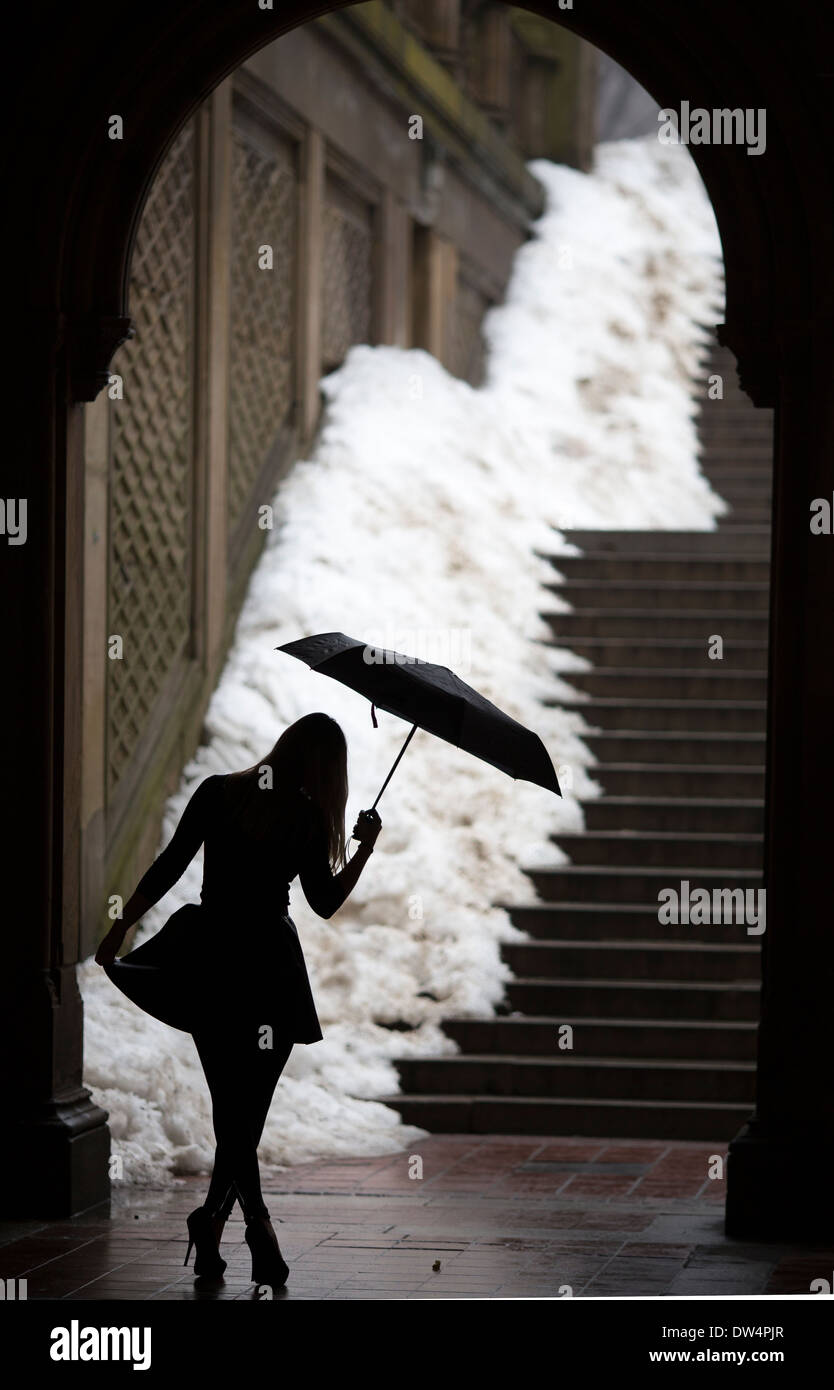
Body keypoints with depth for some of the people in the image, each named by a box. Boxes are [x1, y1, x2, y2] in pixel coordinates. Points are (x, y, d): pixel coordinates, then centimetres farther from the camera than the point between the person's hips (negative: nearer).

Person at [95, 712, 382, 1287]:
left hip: (210, 958, 2)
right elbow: (326, 902, 2)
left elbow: (170, 866, -4)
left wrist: (121, 927, 1)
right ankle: (215, 1215, 1)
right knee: (249, 1104, 8)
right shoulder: (308, 820, -4)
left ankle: (259, 1223, -1)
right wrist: (366, 849, 11)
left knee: (231, 1101, 6)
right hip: (271, 964, -2)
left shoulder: (219, 793, -1)